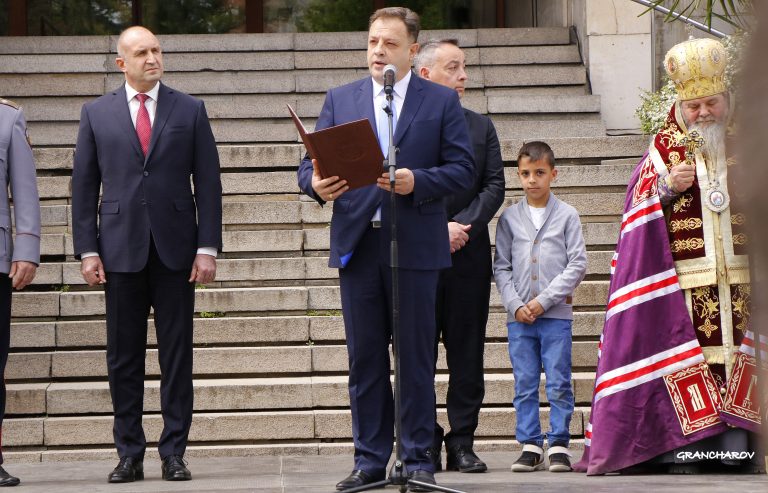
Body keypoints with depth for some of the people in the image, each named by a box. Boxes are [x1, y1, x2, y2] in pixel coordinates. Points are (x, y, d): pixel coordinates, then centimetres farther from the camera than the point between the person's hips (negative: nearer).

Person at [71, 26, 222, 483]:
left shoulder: (190, 110, 6)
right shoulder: (97, 113, 7)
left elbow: (208, 182, 4)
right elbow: (84, 186, 7)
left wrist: (207, 248, -4)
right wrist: (88, 250, -1)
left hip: (175, 248, 0)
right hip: (121, 249, 0)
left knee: (177, 355, 1)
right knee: (123, 356, 3)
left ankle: (174, 453, 7)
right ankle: (130, 454, 10)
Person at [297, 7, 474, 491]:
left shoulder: (442, 101, 5)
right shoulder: (340, 99, 12)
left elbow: (462, 169, -1)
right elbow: (312, 162, 9)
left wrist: (417, 181, -17)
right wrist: (316, 184, -14)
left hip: (415, 246, -2)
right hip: (357, 245, 3)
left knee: (416, 359, 1)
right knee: (365, 359, 6)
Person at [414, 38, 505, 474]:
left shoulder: (481, 126, 13)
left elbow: (495, 186, 5)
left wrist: (463, 226, -10)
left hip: (469, 257, 2)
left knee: (467, 354, 2)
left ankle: (462, 442, 7)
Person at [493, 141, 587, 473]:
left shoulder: (566, 215, 3)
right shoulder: (509, 218, 8)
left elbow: (577, 264, -2)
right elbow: (501, 267, 8)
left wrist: (544, 300, -9)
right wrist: (516, 305, -6)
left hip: (556, 314, -2)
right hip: (519, 317, 2)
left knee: (559, 385, -1)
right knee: (525, 386, 4)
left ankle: (558, 444, 6)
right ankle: (530, 445, 10)